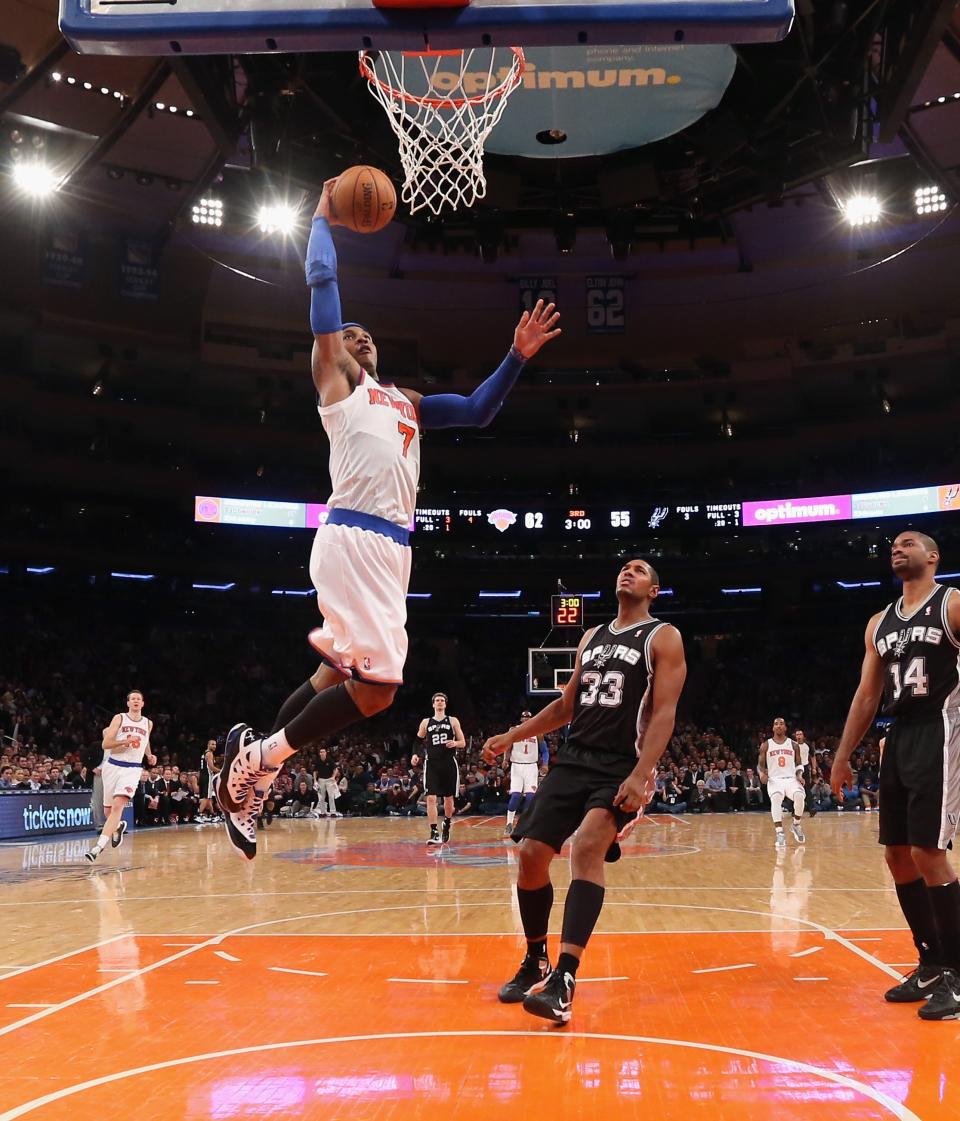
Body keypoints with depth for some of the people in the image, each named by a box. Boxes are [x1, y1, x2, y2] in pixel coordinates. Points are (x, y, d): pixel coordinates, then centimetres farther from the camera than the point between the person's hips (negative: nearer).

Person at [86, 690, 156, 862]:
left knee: (118, 806, -21)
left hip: (132, 769, 0)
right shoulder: (119, 718, -1)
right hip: (113, 766, 0)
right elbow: (105, 744, -7)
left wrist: (149, 756, 13)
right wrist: (125, 741, -20)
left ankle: (99, 846, -24)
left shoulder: (148, 724, 9)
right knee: (108, 810, 11)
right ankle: (119, 826, 45)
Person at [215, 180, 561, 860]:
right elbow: (322, 281, 5)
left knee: (344, 673, 12)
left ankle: (254, 756, 23)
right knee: (377, 687, -16)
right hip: (353, 540, -8)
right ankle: (259, 758, -3)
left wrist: (517, 358, 23)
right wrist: (324, 220, 18)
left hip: (392, 547, 8)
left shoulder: (407, 402, 30)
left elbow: (479, 411, 32)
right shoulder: (337, 378, 10)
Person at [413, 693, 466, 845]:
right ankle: (434, 833, -13)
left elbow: (463, 743, 6)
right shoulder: (426, 722, 10)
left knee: (448, 798, 9)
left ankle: (446, 825, 34)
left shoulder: (453, 721, 7)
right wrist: (415, 754, -4)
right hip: (431, 764, 0)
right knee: (431, 799, -13)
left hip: (449, 764, 0)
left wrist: (455, 743, -16)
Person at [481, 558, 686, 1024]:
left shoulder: (663, 637, -1)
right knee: (531, 855, -2)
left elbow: (664, 712, -11)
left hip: (621, 767, -6)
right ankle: (535, 963, 20)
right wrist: (511, 737, 17)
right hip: (573, 760, 6)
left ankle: (563, 980, -31)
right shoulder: (592, 637, 18)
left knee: (587, 847, -29)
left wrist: (640, 776, -23)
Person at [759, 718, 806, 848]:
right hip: (774, 779, -1)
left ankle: (796, 825, -2)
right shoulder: (766, 745, 7)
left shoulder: (793, 745, 10)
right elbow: (760, 764, 10)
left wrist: (799, 775, -7)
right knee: (775, 799, -34)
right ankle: (779, 834, -33)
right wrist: (762, 774, -13)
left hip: (791, 779, 1)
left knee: (800, 796, -31)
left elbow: (798, 764, 15)